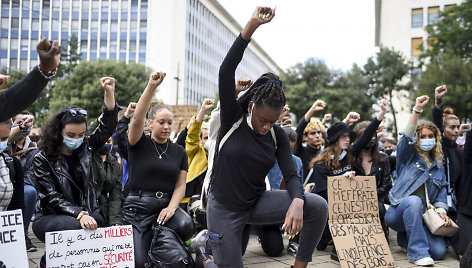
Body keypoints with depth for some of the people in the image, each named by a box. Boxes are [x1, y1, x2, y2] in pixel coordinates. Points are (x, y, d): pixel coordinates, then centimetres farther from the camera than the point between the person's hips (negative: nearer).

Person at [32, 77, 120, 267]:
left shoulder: (85, 149, 8)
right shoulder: (43, 159, -4)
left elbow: (107, 126, 3)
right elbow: (53, 197, -13)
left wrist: (109, 93, -11)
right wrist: (79, 214, -28)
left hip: (87, 214, 4)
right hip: (50, 218, -3)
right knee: (75, 227, -36)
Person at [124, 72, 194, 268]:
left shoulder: (179, 151, 11)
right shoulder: (139, 144, 1)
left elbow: (180, 185, 5)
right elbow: (137, 119, -18)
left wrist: (171, 207, -15)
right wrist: (151, 87, -29)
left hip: (166, 205, 3)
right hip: (137, 208, -3)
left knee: (186, 226, -30)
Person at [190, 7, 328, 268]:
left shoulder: (277, 135, -2)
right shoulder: (233, 118, -12)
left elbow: (291, 174, -7)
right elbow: (225, 72, -26)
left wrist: (297, 202, -31)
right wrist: (251, 26, -35)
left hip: (257, 202, 3)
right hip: (224, 208, -3)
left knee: (318, 206, -18)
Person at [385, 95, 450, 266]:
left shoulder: (438, 164, 20)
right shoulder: (408, 156, 7)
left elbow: (442, 189, 15)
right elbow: (407, 137, -13)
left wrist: (441, 210, -5)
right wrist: (417, 110, -22)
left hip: (422, 215, 4)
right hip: (398, 211, -4)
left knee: (439, 251, -18)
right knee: (414, 201, -40)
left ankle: (406, 239, 13)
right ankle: (418, 252, -34)